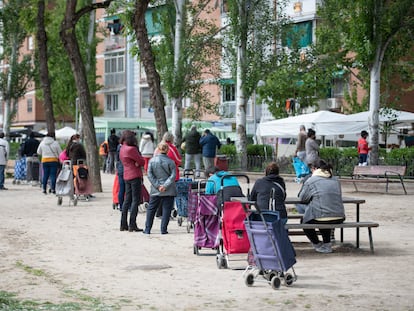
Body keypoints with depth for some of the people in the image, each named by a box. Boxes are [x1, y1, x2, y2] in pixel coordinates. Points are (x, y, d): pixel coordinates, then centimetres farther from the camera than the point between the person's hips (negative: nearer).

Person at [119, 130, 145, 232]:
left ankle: (123, 224, 14)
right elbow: (142, 161, -12)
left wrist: (137, 163, -8)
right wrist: (139, 163, 6)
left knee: (127, 200, 12)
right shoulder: (131, 149, -16)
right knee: (135, 200, -5)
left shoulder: (122, 149, 12)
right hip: (135, 176, -9)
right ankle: (132, 225, -8)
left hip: (127, 176, 9)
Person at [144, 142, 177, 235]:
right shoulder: (170, 162, -7)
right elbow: (173, 176, -11)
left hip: (155, 191, 2)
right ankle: (163, 229, 3)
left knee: (151, 209, 12)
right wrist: (165, 185, -11)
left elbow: (150, 175, -5)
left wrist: (157, 185, -7)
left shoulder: (152, 161, -2)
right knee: (166, 210, 5)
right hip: (169, 191, -2)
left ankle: (147, 229, 12)